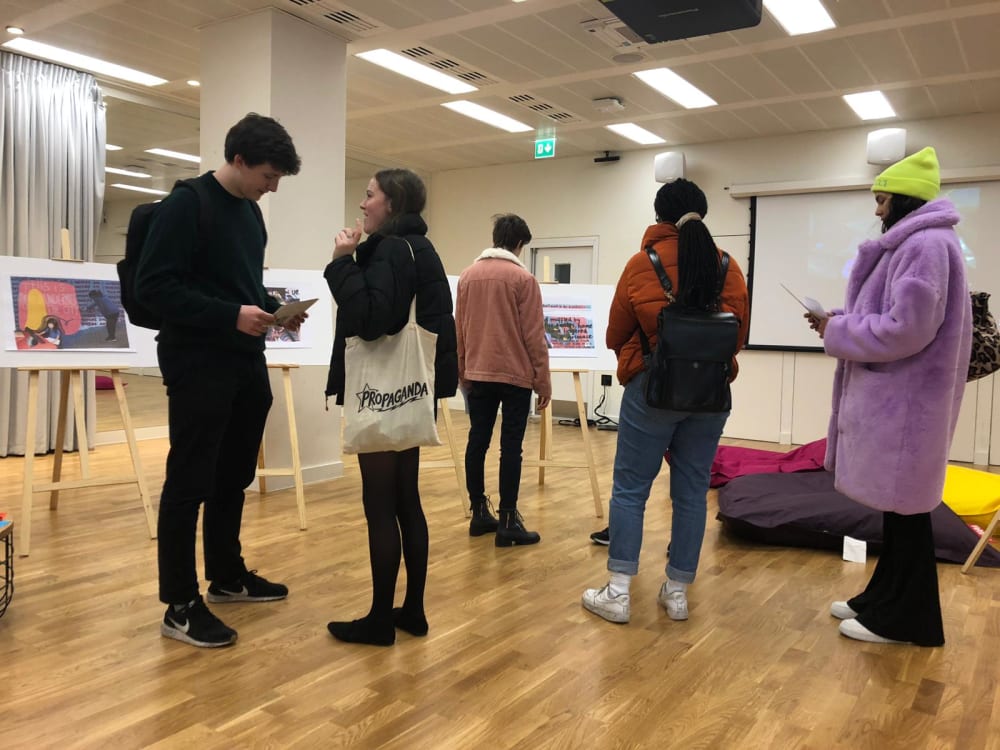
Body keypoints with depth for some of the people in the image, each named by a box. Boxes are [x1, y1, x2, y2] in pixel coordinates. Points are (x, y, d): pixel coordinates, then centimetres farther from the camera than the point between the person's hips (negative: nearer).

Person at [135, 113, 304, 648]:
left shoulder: (250, 212, 14)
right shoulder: (186, 205, -12)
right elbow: (153, 286, -18)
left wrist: (273, 307, 2)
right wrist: (231, 316, -24)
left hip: (246, 362, 8)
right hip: (198, 364, -8)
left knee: (233, 477, 16)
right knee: (189, 482, -1)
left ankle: (228, 576, 31)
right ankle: (180, 606, 9)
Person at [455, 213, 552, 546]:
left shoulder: (468, 275, 6)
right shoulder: (523, 278, -9)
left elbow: (459, 329, 10)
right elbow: (534, 335, -10)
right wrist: (543, 381, -4)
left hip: (478, 374, 5)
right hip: (515, 375, -5)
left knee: (477, 441, 11)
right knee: (510, 446, -2)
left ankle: (479, 513, 19)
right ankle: (507, 522, 1)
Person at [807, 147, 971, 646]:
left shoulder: (928, 245, -16)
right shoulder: (912, 244, 16)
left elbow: (906, 329, -24)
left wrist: (836, 332, -12)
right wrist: (841, 322, 6)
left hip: (905, 403, -10)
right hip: (890, 398, 10)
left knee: (904, 507, 0)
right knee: (893, 505, 16)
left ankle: (903, 619, 13)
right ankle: (884, 599, 28)